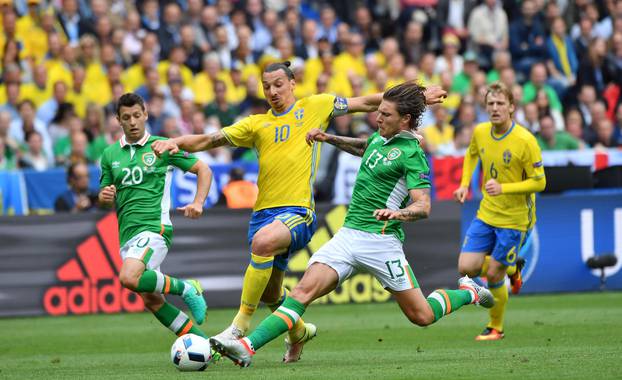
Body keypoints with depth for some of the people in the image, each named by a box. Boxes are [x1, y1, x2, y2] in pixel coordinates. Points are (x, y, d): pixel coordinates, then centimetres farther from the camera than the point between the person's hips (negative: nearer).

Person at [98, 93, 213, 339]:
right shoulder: (110, 155, 13)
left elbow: (203, 170, 7)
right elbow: (106, 198, 18)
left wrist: (198, 203, -8)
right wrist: (105, 197, -6)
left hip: (154, 226, -6)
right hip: (127, 233, 6)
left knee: (128, 278, -30)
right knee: (152, 300, 3)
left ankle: (186, 288, -8)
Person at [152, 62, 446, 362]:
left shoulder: (315, 107, 9)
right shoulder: (257, 124, 16)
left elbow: (366, 103, 16)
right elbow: (209, 141, 12)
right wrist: (176, 142, -6)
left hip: (298, 211, -5)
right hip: (263, 212, 5)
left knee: (263, 241, -36)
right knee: (269, 294, 10)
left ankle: (241, 324, -28)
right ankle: (299, 332, 42)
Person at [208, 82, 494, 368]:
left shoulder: (411, 154, -10)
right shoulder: (381, 137, 12)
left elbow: (423, 207, -18)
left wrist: (397, 213, -37)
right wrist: (330, 139, 28)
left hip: (380, 240, -6)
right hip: (348, 235, 6)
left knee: (421, 316, 4)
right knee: (303, 291, -13)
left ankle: (468, 292, 34)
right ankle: (246, 347, -26)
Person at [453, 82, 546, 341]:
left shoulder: (525, 141, -20)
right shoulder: (480, 132, -3)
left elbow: (539, 183, -16)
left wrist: (503, 188, -28)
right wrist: (464, 184, 7)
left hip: (515, 218, -5)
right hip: (486, 213, 5)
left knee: (493, 275, -1)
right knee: (467, 267, -4)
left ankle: (495, 328, 23)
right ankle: (511, 270, 27)